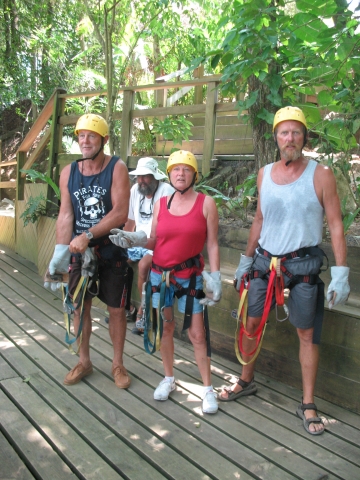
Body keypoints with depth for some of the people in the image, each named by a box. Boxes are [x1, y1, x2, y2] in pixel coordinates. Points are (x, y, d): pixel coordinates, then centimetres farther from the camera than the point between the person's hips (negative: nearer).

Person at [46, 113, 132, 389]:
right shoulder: (69, 172, 0)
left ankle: (118, 364, 23)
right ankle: (84, 362, 29)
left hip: (111, 251, -3)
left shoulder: (117, 168, -11)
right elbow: (66, 214, -4)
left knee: (116, 309, 7)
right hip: (80, 252, 3)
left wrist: (88, 235, -27)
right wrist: (60, 252, -14)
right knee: (80, 306, 11)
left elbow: (120, 213, -20)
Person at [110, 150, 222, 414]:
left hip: (190, 276, -3)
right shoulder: (161, 203, 4)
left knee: (197, 333, -3)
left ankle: (208, 388, 12)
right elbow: (154, 241, 7)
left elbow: (212, 244, -4)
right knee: (165, 326, 12)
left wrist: (215, 278, -8)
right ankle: (169, 378, 30)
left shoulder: (206, 203, -5)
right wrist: (132, 239, -11)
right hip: (160, 273, 3)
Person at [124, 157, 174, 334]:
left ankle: (144, 310, -11)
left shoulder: (166, 191, -15)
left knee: (143, 265, -31)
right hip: (138, 242, 6)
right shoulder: (135, 190, 4)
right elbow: (130, 221, 14)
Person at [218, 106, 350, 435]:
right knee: (251, 323, 10)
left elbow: (336, 225, -7)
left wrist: (341, 273, -13)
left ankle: (308, 405, 16)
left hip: (303, 266, -4)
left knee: (307, 333, 3)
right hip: (265, 262, 4)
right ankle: (246, 382, 32)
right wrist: (246, 260, 15)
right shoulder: (264, 174, 6)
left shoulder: (320, 175, -7)